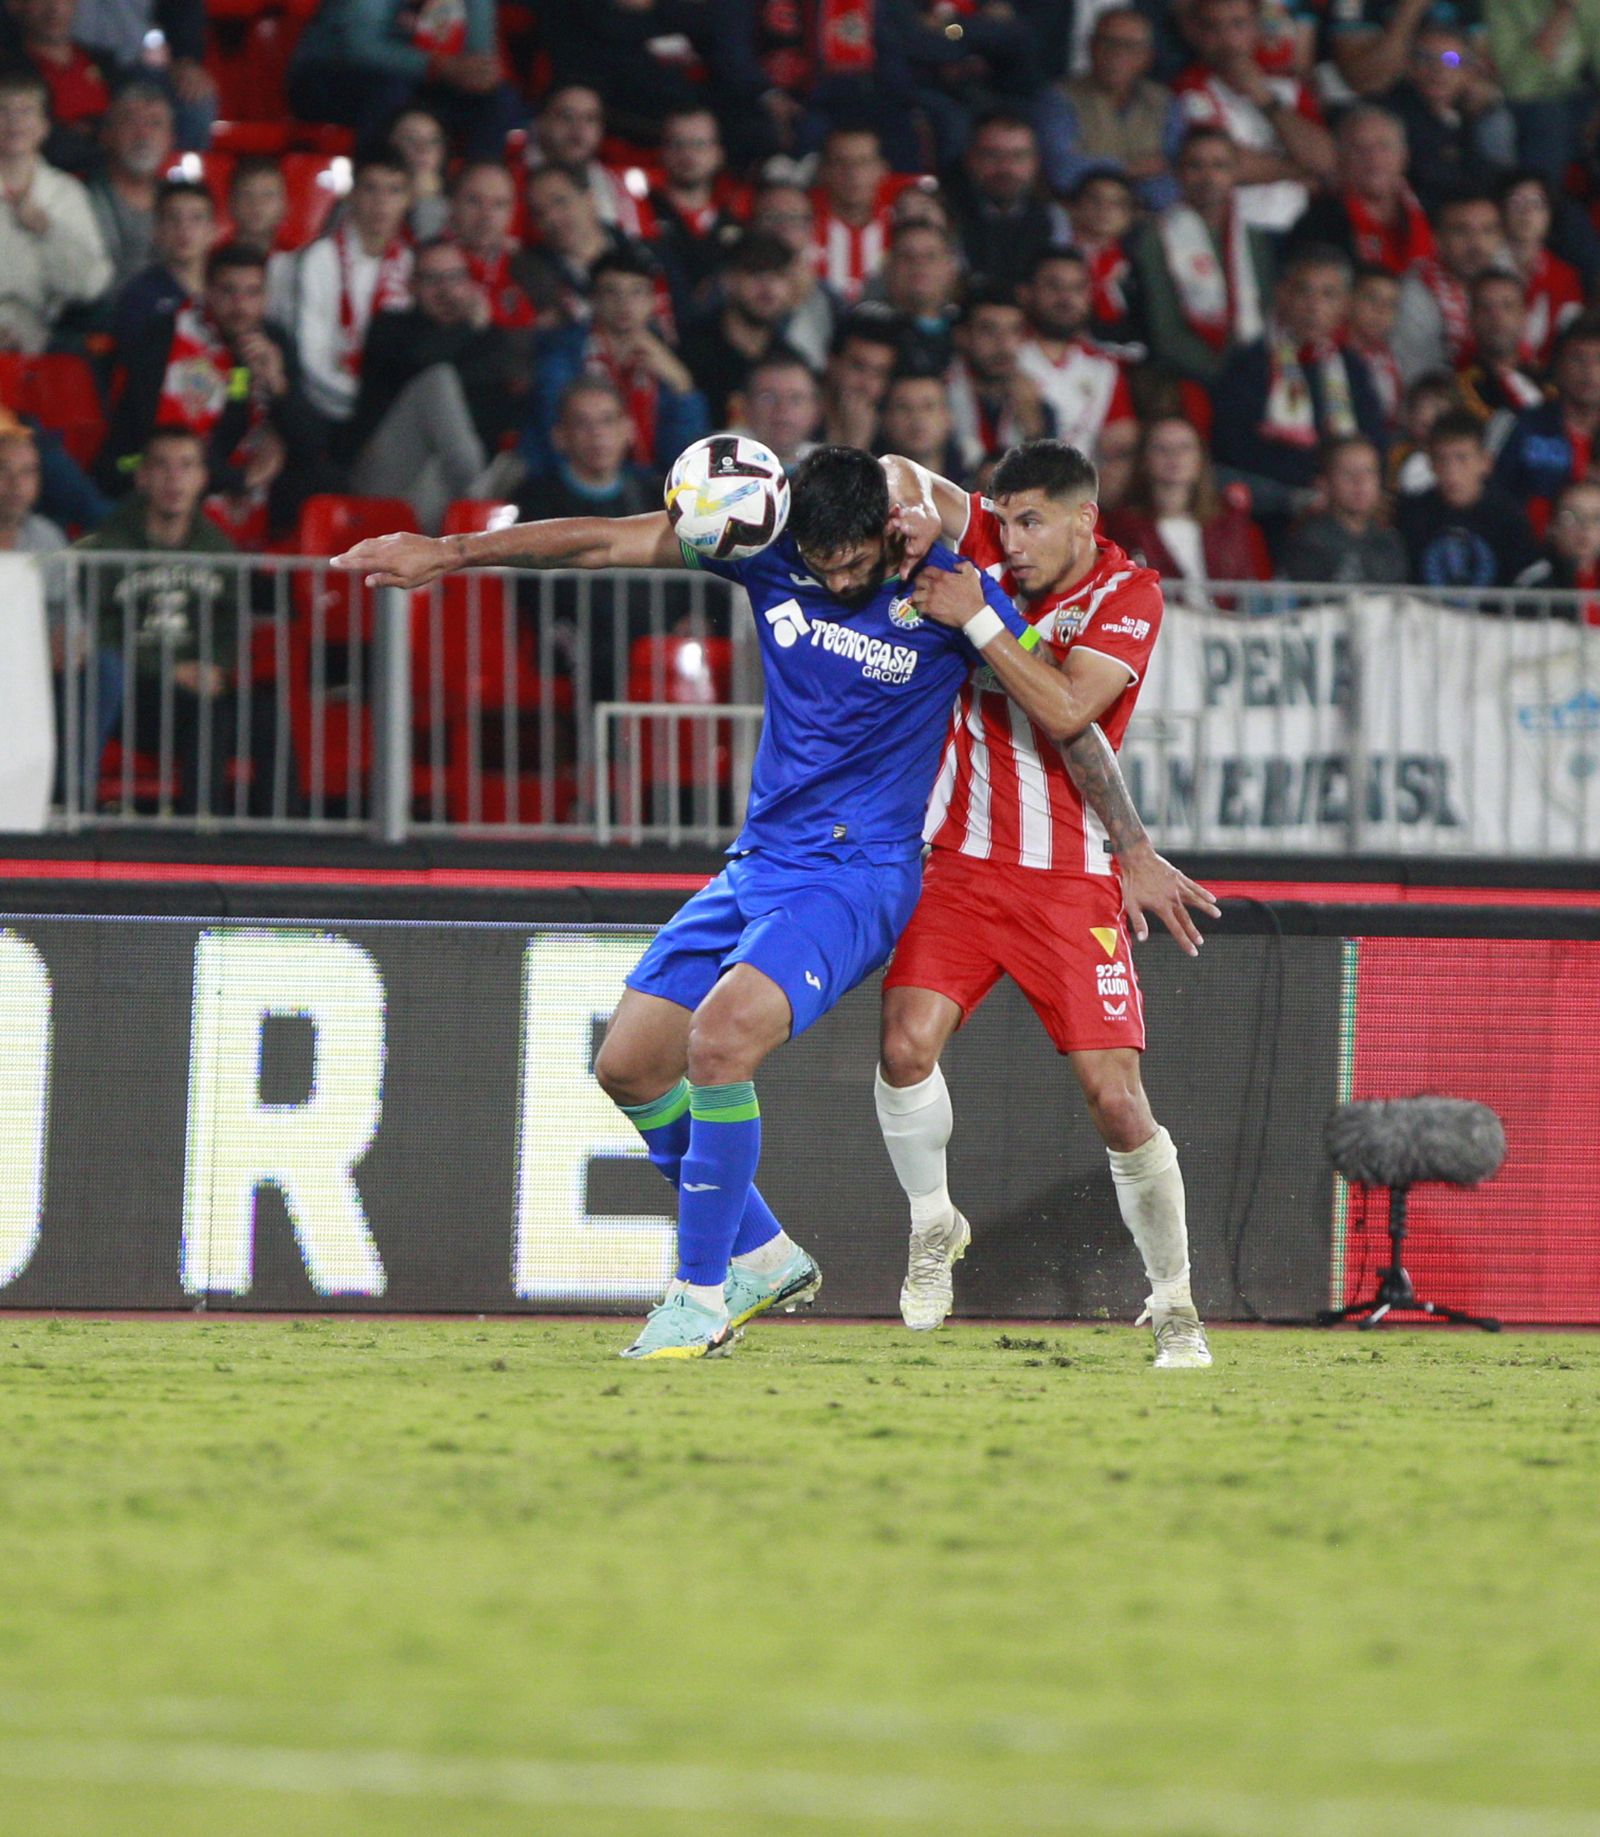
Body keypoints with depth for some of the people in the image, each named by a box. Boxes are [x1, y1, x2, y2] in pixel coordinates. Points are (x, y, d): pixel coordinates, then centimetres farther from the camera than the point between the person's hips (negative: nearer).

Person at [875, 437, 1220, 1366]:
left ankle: (1175, 1303, 7)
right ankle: (933, 1224, 7)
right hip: (959, 860, 3)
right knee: (908, 1039, -19)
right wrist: (905, 506, -18)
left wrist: (978, 620, -21)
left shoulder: (1128, 595, -8)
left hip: (1070, 879, -3)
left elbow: (1067, 711, -20)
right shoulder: (997, 549, 4)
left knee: (1115, 1094, -8)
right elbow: (902, 481, 3)